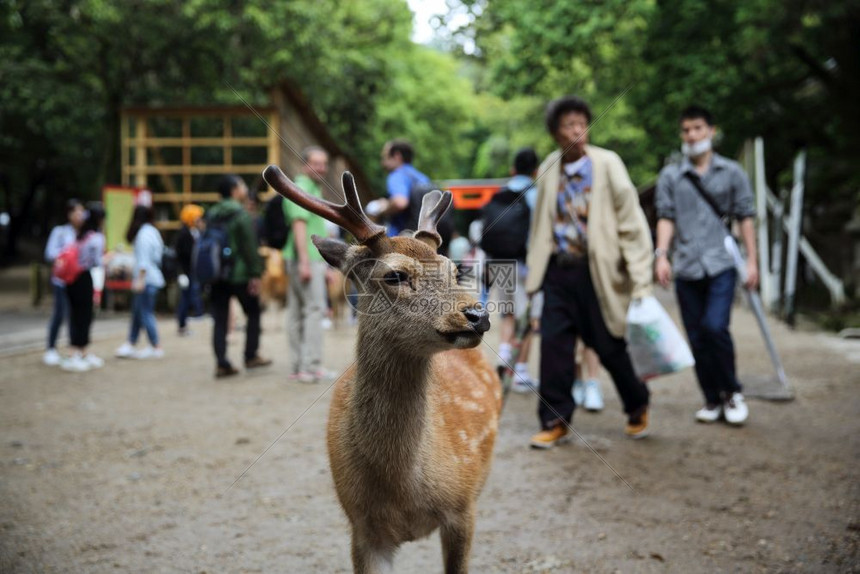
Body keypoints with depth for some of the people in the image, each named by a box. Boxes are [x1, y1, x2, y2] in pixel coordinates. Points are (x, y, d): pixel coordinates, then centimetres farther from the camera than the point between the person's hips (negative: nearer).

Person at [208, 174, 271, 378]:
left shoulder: (211, 215, 10)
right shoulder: (242, 215, -10)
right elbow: (250, 247, -15)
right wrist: (255, 274, -13)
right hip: (239, 275, -6)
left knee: (220, 320, 5)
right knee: (253, 313, 11)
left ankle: (222, 363, 0)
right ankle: (251, 357, 13)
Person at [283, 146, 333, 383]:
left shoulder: (313, 189, 23)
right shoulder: (301, 188, -9)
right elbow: (299, 224, -19)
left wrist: (324, 265, 29)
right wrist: (305, 261, -25)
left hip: (312, 260, 10)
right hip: (307, 259, -10)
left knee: (297, 312, 9)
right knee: (314, 309, -11)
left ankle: (297, 367, 12)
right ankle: (310, 367, -10)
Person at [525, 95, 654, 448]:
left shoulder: (607, 164, -6)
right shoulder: (548, 170, 5)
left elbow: (632, 224, -6)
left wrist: (640, 281, -10)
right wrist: (534, 272, 12)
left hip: (597, 271, -3)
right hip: (558, 270, 3)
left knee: (610, 346, 6)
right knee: (554, 345, 0)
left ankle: (638, 408, 31)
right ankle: (555, 421, 13)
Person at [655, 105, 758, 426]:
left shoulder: (731, 173, 7)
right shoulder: (670, 176, 9)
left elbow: (745, 217, 8)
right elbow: (666, 218, 5)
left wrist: (752, 261, 2)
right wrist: (662, 255, -9)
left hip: (721, 264, -2)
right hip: (686, 268, 2)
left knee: (715, 327, -16)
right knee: (697, 338, 4)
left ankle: (732, 392, 5)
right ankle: (713, 400, 17)